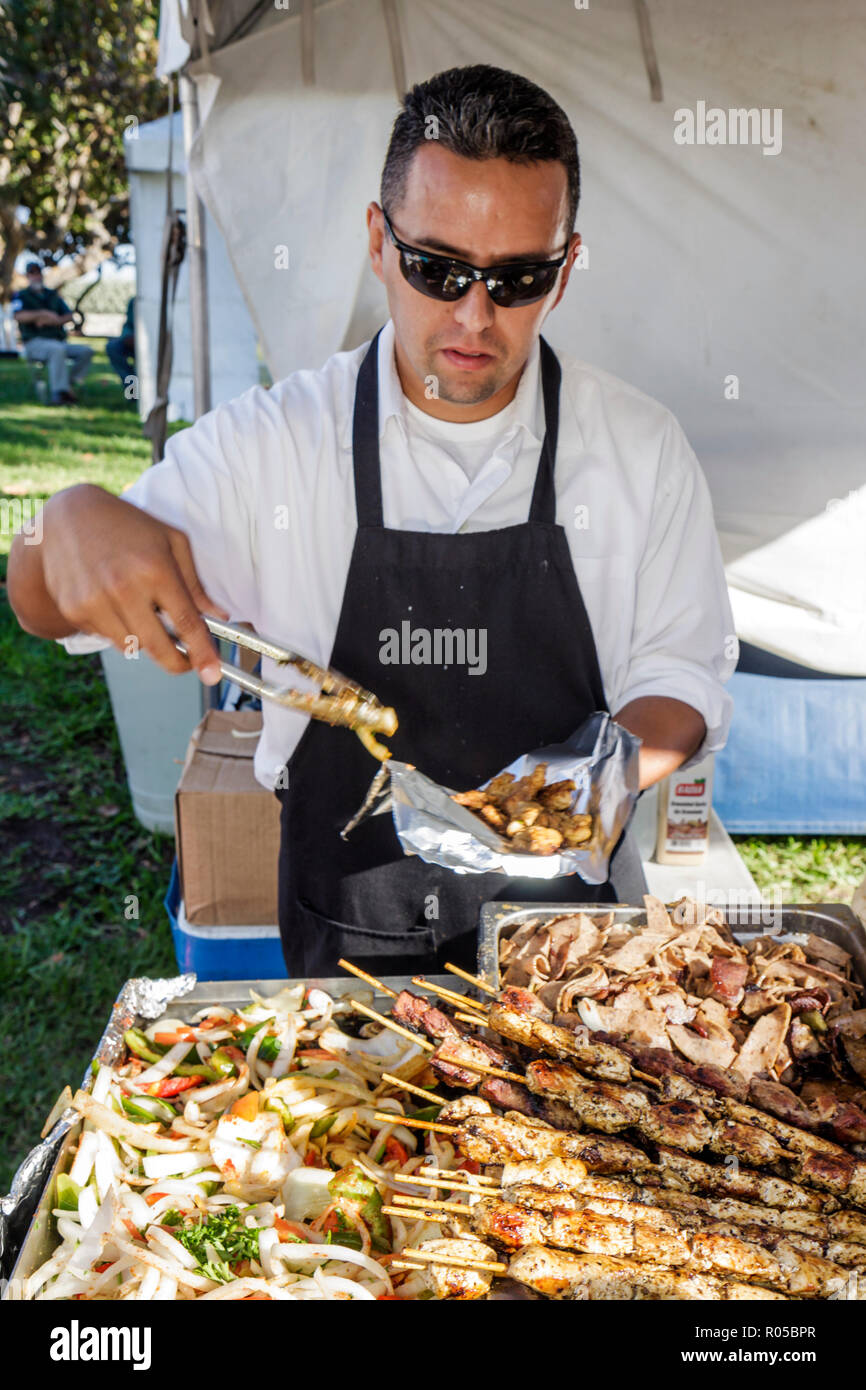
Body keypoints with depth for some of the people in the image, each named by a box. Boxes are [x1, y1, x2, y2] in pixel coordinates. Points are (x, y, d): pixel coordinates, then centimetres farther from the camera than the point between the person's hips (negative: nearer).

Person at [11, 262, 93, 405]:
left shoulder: (53, 295, 21)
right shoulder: (21, 296, 8)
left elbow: (70, 316, 9)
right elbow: (20, 316, -13)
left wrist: (52, 320, -9)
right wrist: (43, 313, -20)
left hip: (59, 341, 6)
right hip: (35, 343, -6)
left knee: (86, 351, -17)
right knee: (57, 349, -38)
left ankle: (68, 386, -19)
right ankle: (59, 392, -42)